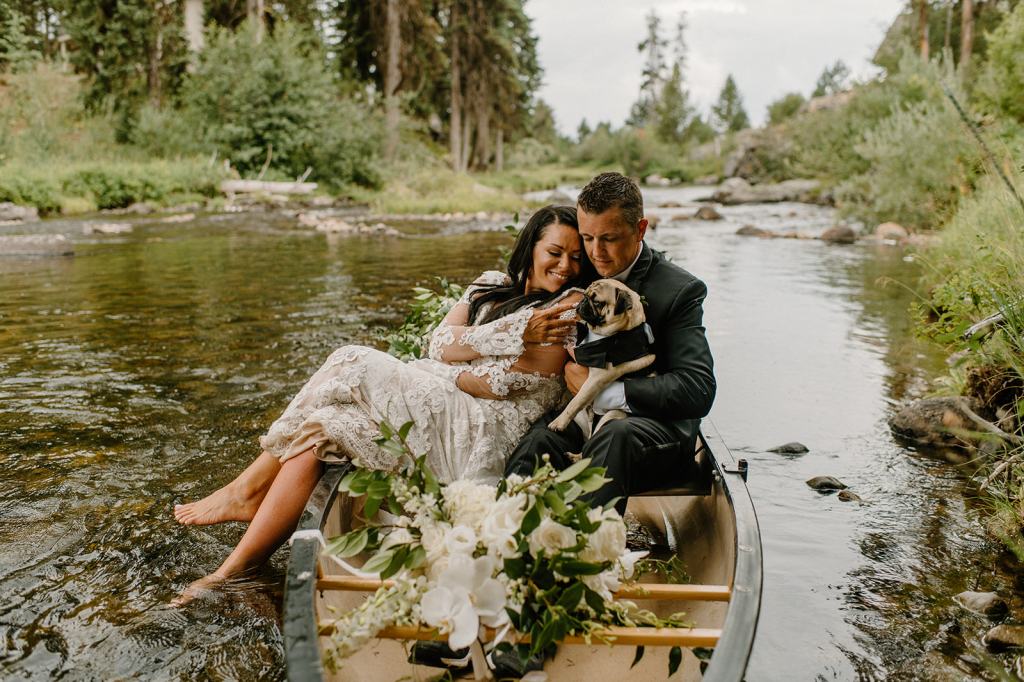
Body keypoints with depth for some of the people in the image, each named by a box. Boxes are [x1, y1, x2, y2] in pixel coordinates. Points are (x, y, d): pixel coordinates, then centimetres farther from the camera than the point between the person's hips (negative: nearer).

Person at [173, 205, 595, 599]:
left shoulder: (570, 310, 1)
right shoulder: (491, 286, 19)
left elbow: (501, 384, -10)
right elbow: (439, 343, 3)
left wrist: (444, 371, -2)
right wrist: (515, 334, -8)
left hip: (479, 433, -6)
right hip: (430, 406, 6)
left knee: (352, 366, -18)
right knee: (316, 437, -15)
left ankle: (248, 490, -2)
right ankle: (236, 568, -9)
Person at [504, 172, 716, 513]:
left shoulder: (680, 290, -4)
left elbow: (697, 390, -14)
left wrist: (604, 392, -21)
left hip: (656, 426, -3)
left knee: (616, 436, -39)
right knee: (538, 441, -32)